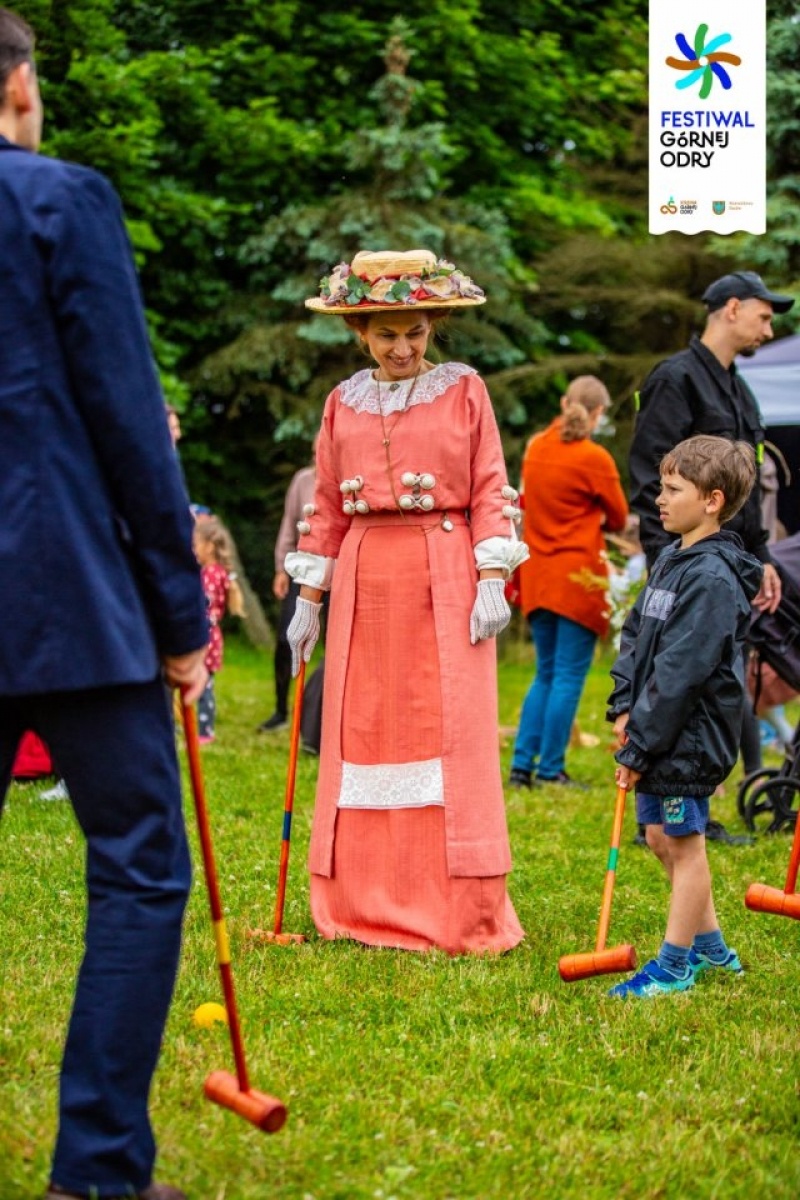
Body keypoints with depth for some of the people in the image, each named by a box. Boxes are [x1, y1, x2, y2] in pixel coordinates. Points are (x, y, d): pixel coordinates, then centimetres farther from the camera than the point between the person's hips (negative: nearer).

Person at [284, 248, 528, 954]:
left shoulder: (464, 391, 3)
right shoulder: (345, 403, 12)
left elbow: (491, 491, 1)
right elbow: (328, 507, 14)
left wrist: (493, 580, -9)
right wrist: (308, 600, 10)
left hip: (447, 581, -3)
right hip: (365, 583, 3)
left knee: (453, 738, -6)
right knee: (363, 736, 2)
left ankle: (463, 920, -2)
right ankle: (367, 913, 10)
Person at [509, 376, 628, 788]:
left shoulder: (536, 447, 5)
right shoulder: (594, 459, -12)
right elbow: (618, 518, 0)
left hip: (537, 574, 6)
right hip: (579, 576, -6)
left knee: (545, 674, 14)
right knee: (568, 677, -1)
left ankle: (521, 765, 9)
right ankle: (550, 769, -1)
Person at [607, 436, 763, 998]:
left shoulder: (712, 578, -20)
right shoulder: (671, 561, 11)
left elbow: (679, 673, -22)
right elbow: (636, 634, 17)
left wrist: (639, 746, -20)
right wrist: (624, 707, 4)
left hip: (690, 736, -10)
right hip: (659, 732, 10)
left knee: (684, 843, 0)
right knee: (661, 835, 16)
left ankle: (675, 964, 10)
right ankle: (710, 945, 30)